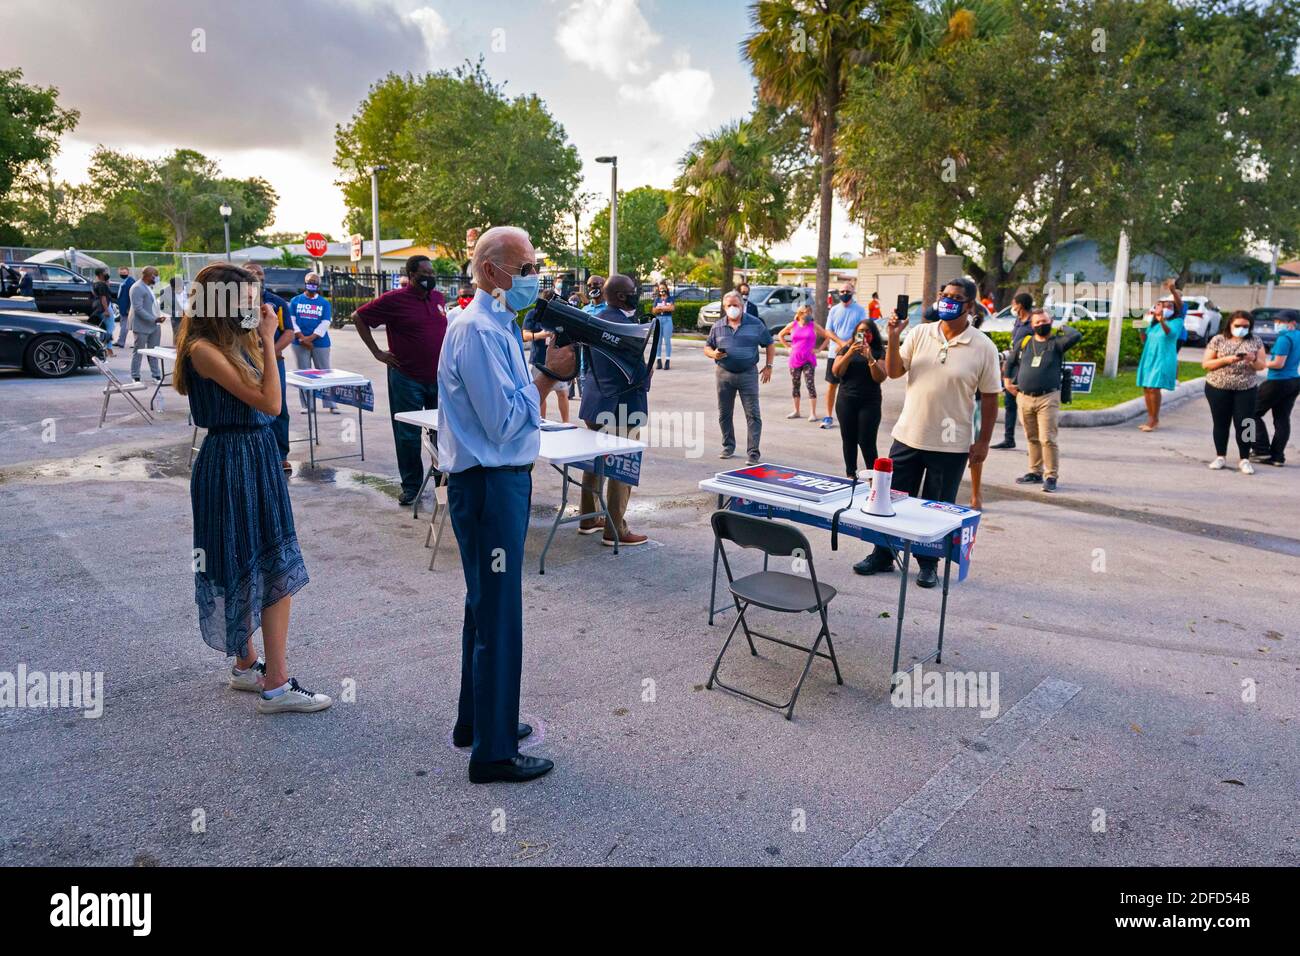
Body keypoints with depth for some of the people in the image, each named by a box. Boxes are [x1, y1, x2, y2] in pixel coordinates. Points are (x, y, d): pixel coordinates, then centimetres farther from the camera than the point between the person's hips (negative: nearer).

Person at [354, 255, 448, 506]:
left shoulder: (438, 297, 8)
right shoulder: (394, 300, -8)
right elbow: (359, 317, -1)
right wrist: (377, 352, -5)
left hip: (439, 378, 4)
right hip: (407, 379, -4)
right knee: (408, 435, 4)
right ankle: (411, 486, 16)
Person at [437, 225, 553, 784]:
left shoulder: (497, 325, 14)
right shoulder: (478, 331, -17)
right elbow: (503, 422, -22)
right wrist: (547, 377, -15)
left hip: (502, 479, 11)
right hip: (489, 485, -11)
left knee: (486, 605, 20)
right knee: (498, 614, -3)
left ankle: (477, 719, 36)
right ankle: (493, 752, 10)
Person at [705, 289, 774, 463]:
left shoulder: (755, 324, 1)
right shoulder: (717, 327, 6)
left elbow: (770, 344, 8)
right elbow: (707, 348, 12)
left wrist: (769, 366, 0)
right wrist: (714, 354, -11)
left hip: (748, 374, -2)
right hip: (724, 374, 2)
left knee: (753, 415, -6)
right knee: (724, 414, 10)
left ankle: (753, 453, -2)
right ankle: (728, 447, 26)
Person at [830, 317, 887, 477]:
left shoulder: (878, 352, 4)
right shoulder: (846, 349, 9)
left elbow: (880, 378, -5)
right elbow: (837, 372, -3)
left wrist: (870, 358, -18)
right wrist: (850, 353, -14)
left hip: (869, 402, -2)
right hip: (846, 401, 2)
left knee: (867, 442, -8)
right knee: (848, 440, 6)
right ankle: (850, 475, 18)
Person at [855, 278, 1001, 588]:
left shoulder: (984, 348, -5)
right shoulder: (920, 334, 2)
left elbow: (989, 398, -2)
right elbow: (893, 372, -1)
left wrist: (983, 441, -3)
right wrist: (893, 337, -15)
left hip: (951, 445, -3)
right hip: (908, 435, 3)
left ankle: (929, 563, 25)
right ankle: (883, 555, 26)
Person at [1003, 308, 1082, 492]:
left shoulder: (1056, 343, 1)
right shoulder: (1023, 343, 13)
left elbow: (1076, 335, -18)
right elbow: (1011, 361, 27)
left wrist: (1063, 327, 1)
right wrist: (1006, 379, 19)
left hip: (1047, 399, -4)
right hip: (1024, 398, 4)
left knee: (1047, 439, -10)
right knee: (1032, 438, 13)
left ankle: (1051, 476, -3)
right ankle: (1035, 472, 24)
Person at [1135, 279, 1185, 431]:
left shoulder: (1176, 321, -2)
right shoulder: (1153, 323, 14)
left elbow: (1171, 333, -24)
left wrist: (1162, 322, -42)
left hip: (1163, 359, -6)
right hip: (1148, 358, 6)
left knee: (1154, 388, -14)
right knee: (1146, 388, 5)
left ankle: (1154, 420, -6)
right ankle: (1150, 419, 15)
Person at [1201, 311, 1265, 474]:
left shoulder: (1256, 342, 5)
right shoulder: (1218, 340, 0)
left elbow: (1261, 366, 5)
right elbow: (1205, 364, -3)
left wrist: (1253, 359, -17)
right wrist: (1226, 359, -17)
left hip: (1246, 389, 1)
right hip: (1218, 388, -1)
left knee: (1244, 424, -1)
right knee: (1221, 423, 7)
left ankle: (1244, 460, 8)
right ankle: (1220, 457, 18)